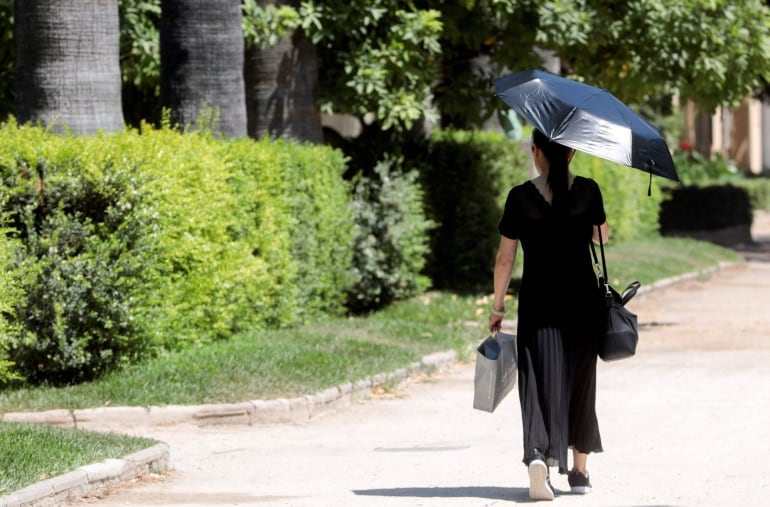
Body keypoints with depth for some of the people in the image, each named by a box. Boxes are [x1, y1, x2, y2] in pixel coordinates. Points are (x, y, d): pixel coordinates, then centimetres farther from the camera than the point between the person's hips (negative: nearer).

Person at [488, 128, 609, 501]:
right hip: (582, 302, 2)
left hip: (538, 302, -2)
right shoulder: (588, 191, -3)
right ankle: (580, 470, 22)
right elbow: (602, 234, 15)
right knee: (579, 383, 14)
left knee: (540, 382, -4)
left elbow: (505, 257, -5)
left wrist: (497, 306, 4)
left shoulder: (521, 198, -7)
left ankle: (539, 456, -27)